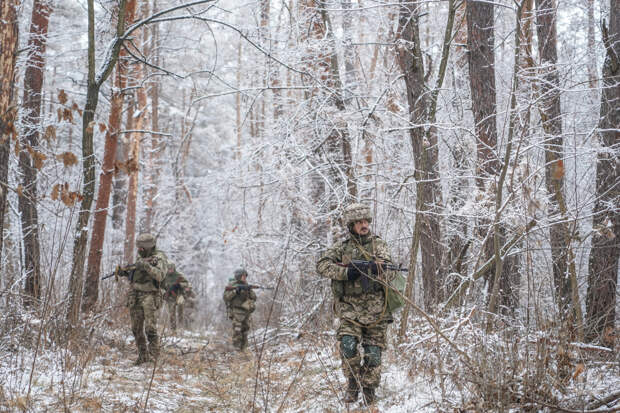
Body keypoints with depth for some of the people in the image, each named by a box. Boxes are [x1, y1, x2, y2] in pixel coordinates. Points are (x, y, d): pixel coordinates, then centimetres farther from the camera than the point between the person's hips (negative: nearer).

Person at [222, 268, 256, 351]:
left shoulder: (246, 286, 13)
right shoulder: (232, 285, -2)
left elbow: (254, 298, 9)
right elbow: (226, 297, -11)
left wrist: (249, 290, -9)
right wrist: (235, 291, -20)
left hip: (245, 312, 6)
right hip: (236, 312, -6)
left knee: (244, 332, 8)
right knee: (237, 332, -13)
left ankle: (243, 349, 15)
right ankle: (237, 350, -11)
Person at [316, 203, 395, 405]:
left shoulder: (378, 244, 6)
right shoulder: (342, 246, 7)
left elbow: (388, 273, -3)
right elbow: (322, 264, -4)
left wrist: (378, 269, -26)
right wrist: (345, 272, -17)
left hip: (375, 307, 0)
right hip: (350, 306, 0)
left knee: (373, 352, 1)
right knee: (348, 346, -18)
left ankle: (369, 389, 20)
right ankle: (353, 384, 2)